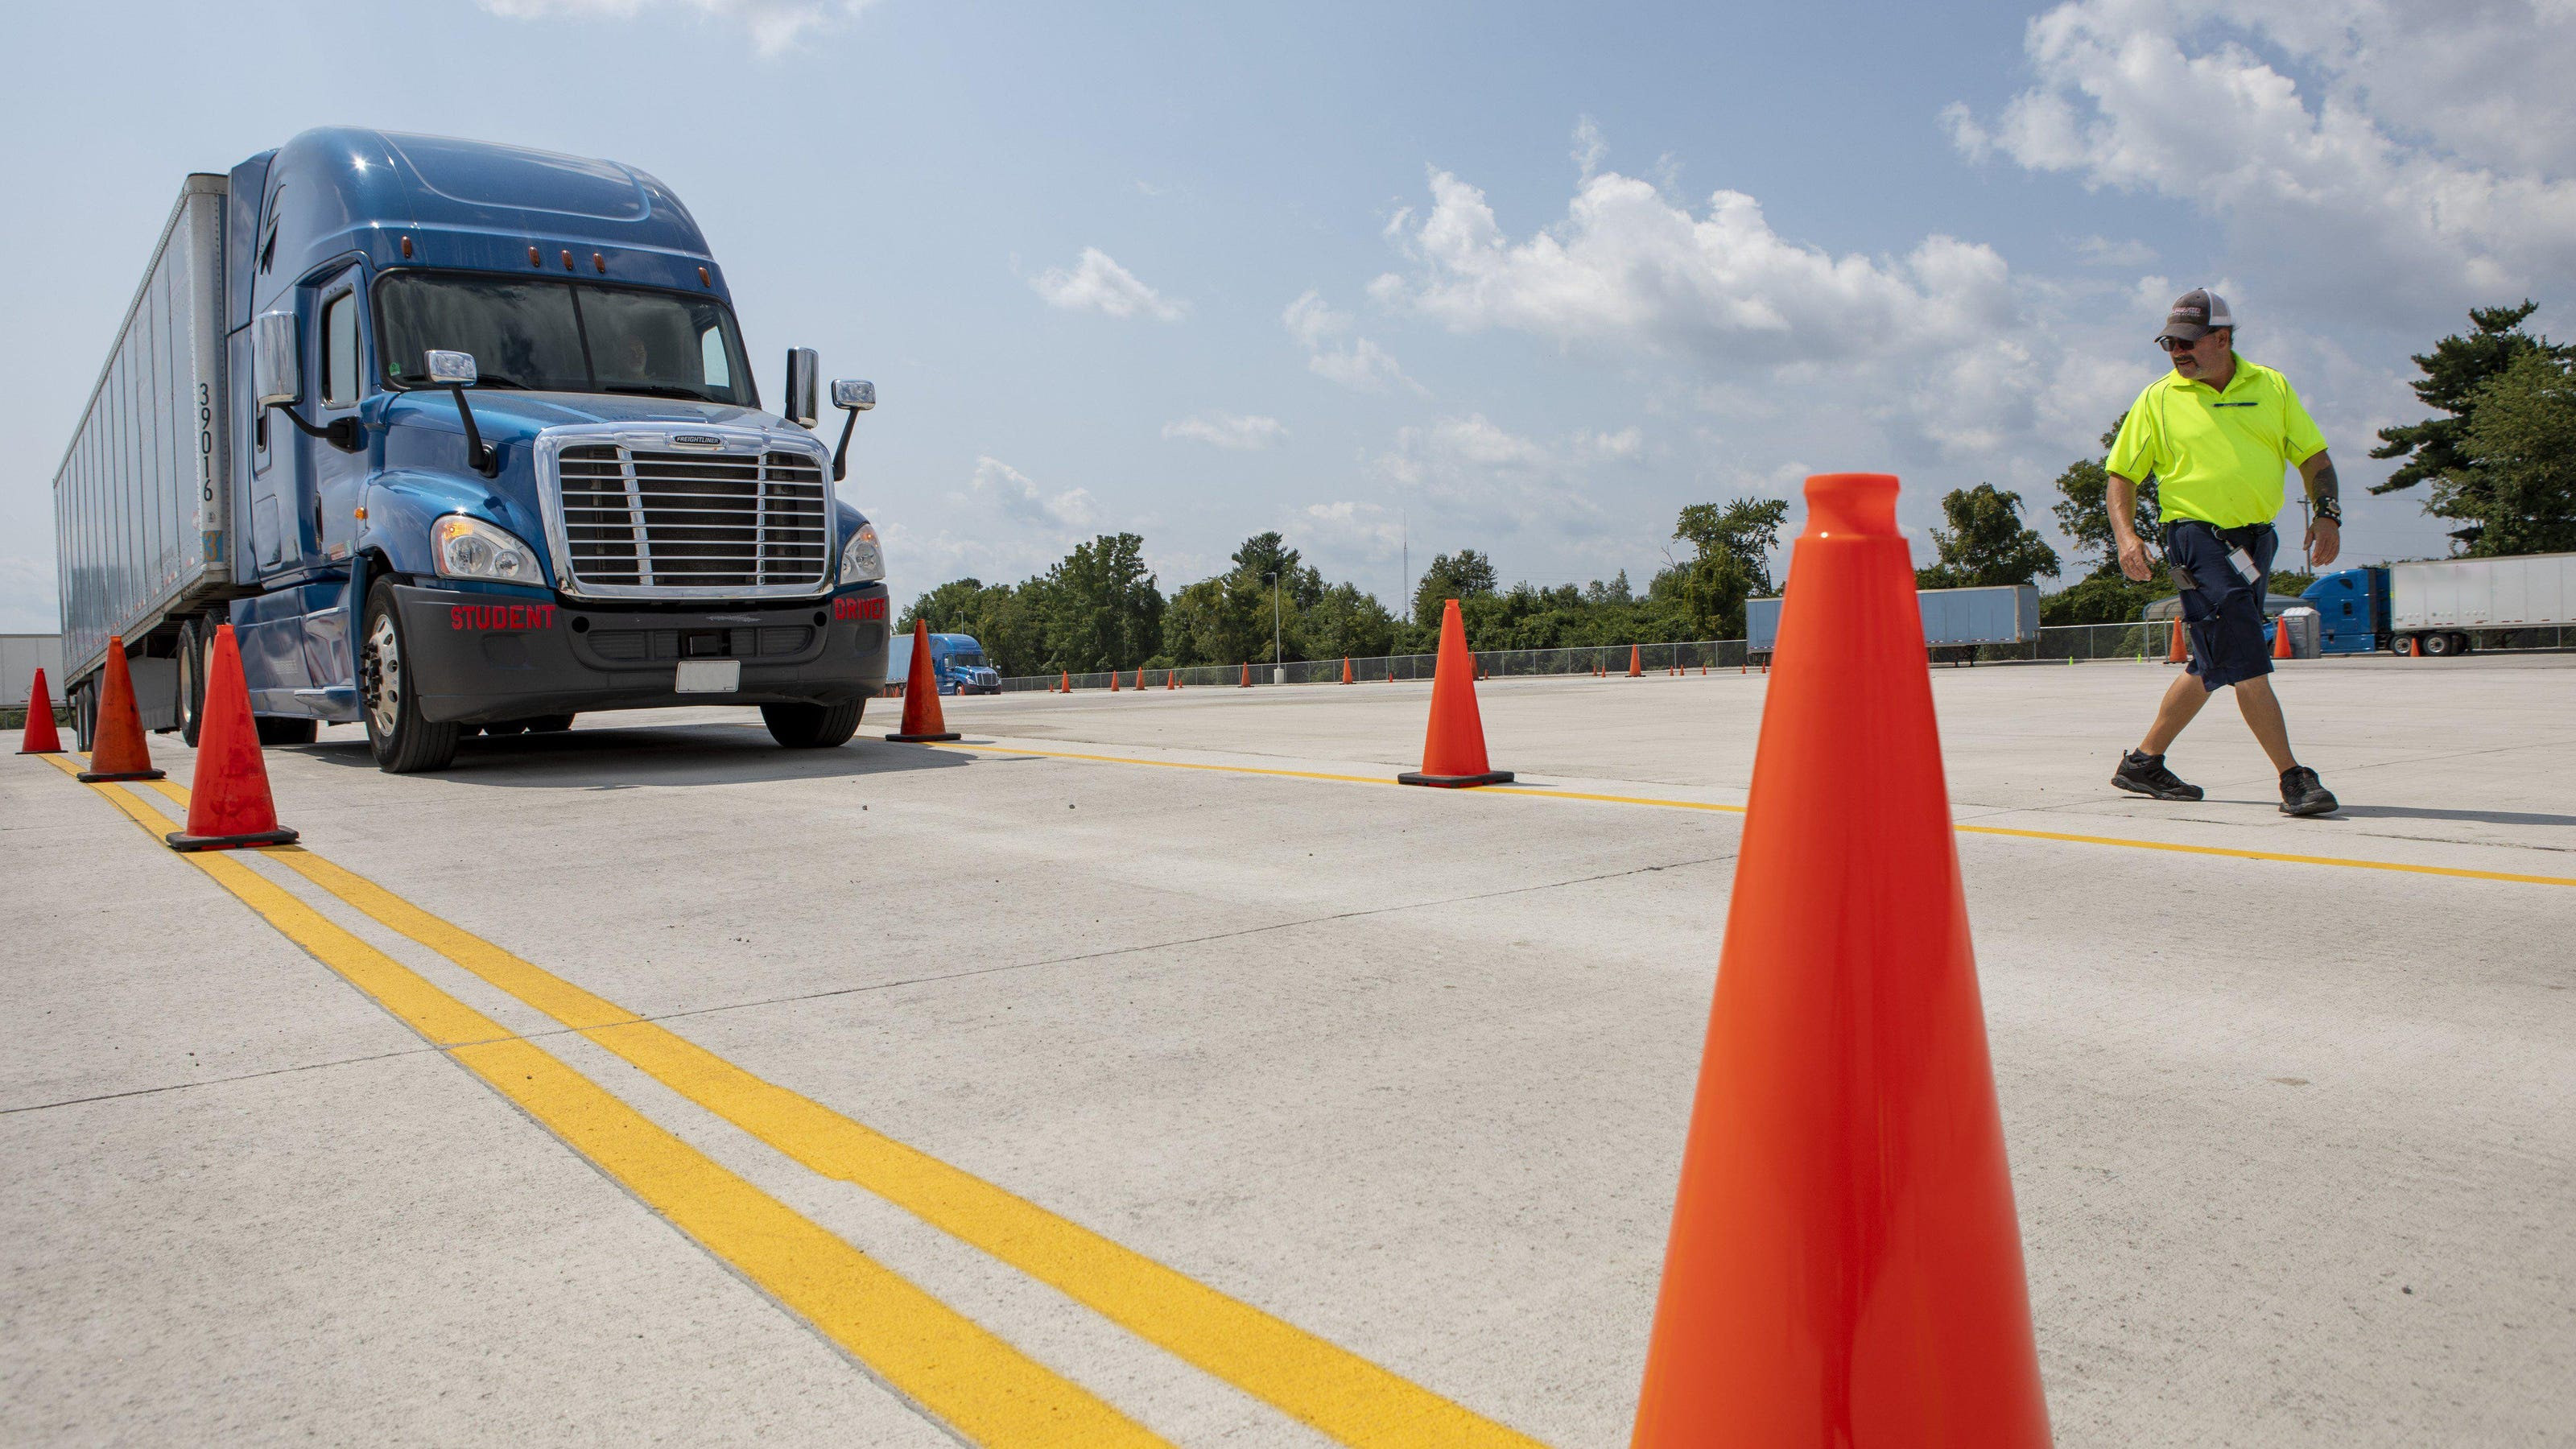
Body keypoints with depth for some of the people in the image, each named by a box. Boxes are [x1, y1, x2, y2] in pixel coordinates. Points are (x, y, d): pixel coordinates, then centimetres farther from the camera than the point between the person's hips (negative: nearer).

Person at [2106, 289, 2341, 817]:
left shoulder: (2271, 387, 10)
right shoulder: (2158, 399, 2)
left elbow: (2314, 456, 13)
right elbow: (2122, 473, 4)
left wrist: (2328, 514, -3)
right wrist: (2126, 534, -12)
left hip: (2258, 539, 5)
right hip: (2198, 537, -5)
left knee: (2214, 665, 12)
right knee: (2247, 663, -13)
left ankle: (2143, 762, 25)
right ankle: (2294, 777, -8)